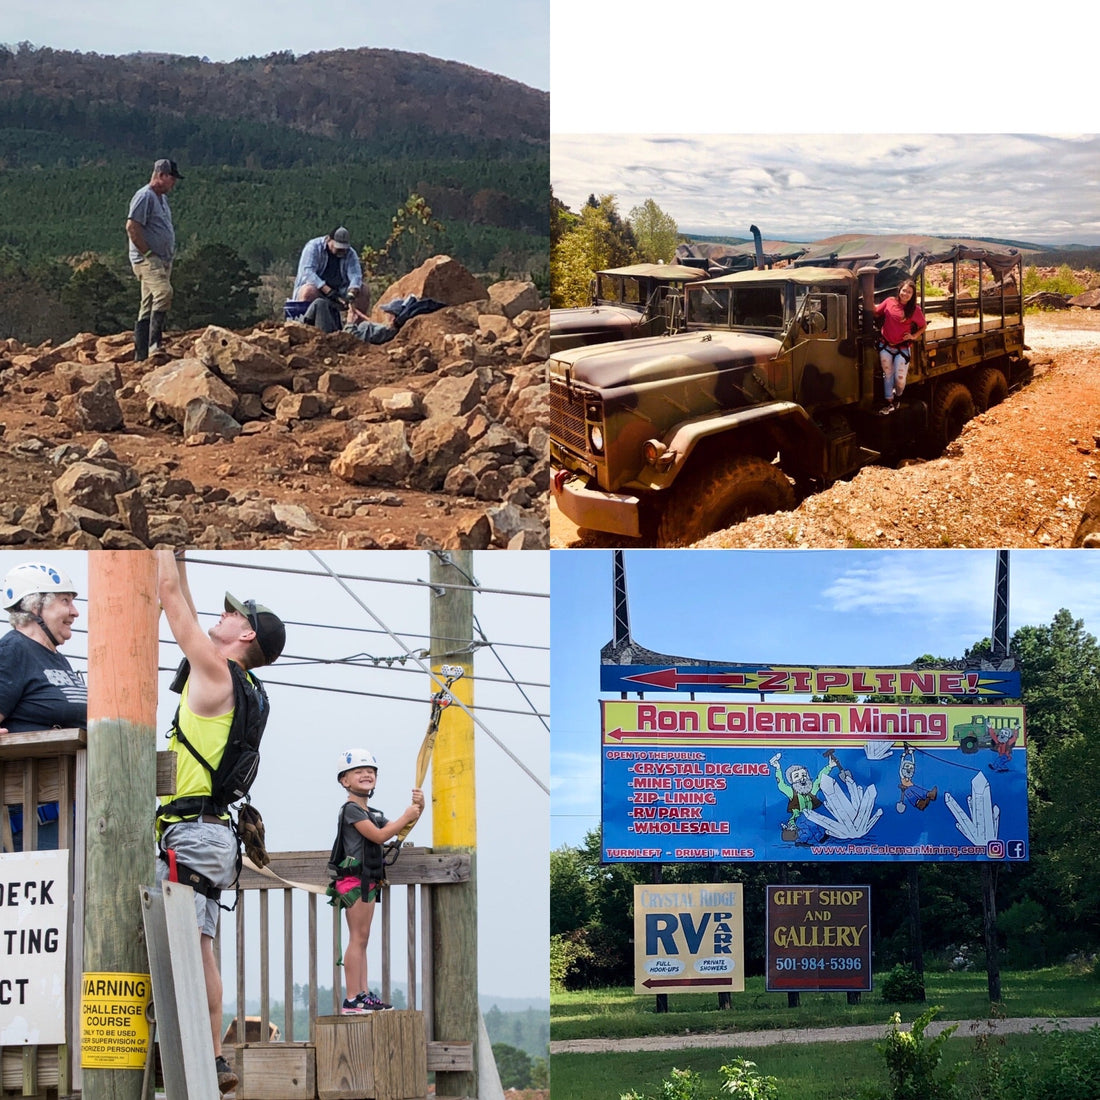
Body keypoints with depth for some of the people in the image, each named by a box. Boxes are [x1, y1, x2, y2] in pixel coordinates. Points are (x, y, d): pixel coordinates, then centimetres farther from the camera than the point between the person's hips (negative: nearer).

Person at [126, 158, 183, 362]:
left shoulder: (161, 198, 20)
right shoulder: (145, 196, -11)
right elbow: (132, 227, -20)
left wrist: (168, 258, 15)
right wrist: (148, 253, -18)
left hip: (162, 260, 10)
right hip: (147, 260, -10)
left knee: (149, 307, 8)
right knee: (163, 293, -27)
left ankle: (141, 354, 9)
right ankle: (153, 345, -31)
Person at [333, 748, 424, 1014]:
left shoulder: (373, 813, 19)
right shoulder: (351, 809, -10)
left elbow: (398, 830, 21)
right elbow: (379, 835, -18)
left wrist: (417, 809, 6)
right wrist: (406, 817, -10)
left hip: (369, 881, 10)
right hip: (356, 879, -10)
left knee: (361, 940, 9)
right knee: (358, 938, -11)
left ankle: (363, 995, 10)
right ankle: (352, 1000, -13)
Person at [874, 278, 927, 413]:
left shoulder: (915, 310, -7)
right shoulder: (889, 302, -2)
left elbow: (923, 326, 5)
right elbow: (876, 312, 9)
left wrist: (914, 336, -7)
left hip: (902, 349, -2)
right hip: (886, 346, 2)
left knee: (900, 378, -2)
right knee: (887, 374, 12)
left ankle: (897, 397, 29)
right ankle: (889, 402, 23)